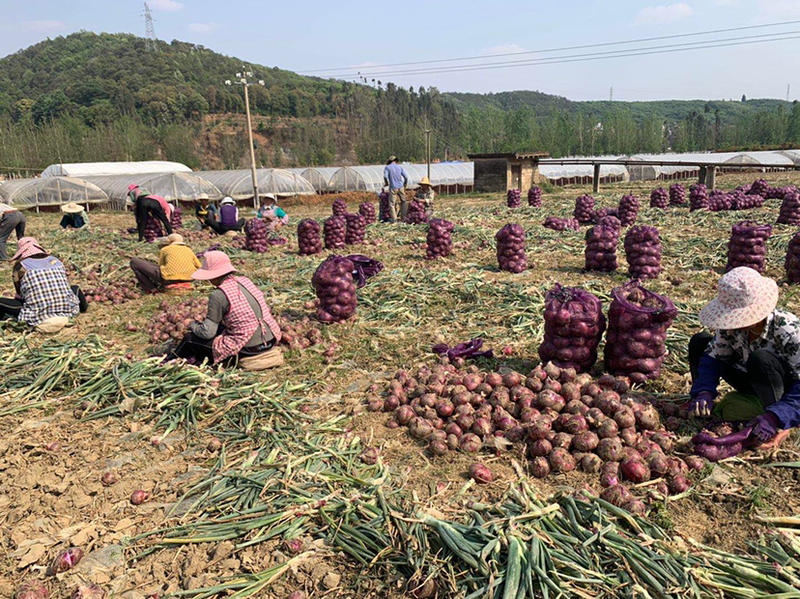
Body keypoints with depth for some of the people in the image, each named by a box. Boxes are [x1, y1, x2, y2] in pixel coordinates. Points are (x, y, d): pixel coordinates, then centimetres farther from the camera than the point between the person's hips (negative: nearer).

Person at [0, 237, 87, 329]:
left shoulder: (20, 266, 2)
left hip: (39, 319, -3)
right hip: (66, 312, 3)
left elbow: (20, 294, 12)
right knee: (75, 288, 31)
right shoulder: (55, 261, 11)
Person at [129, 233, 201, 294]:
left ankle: (151, 289, 4)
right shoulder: (189, 250, 21)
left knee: (134, 261, 10)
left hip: (168, 278, -6)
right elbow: (199, 266, 20)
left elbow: (161, 265, 21)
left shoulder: (165, 249, 13)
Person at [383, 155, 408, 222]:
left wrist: (387, 183, 8)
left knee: (392, 203, 3)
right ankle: (403, 217, 14)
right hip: (401, 187, 3)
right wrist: (405, 186, 14)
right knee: (403, 202, 16)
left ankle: (394, 219, -1)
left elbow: (385, 176, -10)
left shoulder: (387, 167, 5)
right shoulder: (400, 167, 12)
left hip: (393, 188, -3)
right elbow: (406, 177, 3)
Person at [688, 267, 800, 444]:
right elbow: (713, 356, -10)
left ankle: (771, 411, -15)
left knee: (761, 359, -38)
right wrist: (704, 391, -27)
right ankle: (702, 406, -2)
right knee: (699, 342, -7)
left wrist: (774, 417, -45)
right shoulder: (733, 324, -17)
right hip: (756, 381, 6)